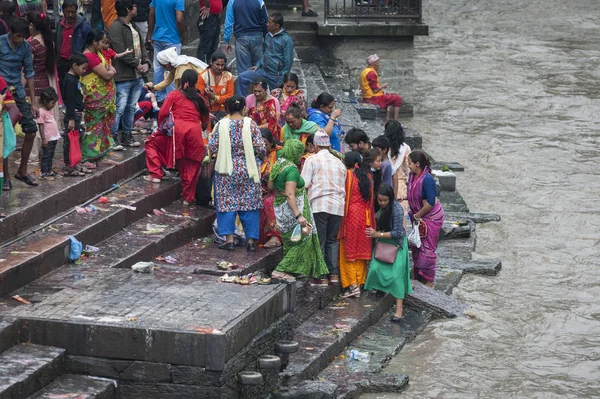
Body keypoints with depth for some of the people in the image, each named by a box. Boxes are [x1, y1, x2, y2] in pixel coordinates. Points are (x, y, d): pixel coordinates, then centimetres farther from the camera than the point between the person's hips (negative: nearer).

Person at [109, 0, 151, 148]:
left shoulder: (133, 27, 17)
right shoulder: (115, 27, -14)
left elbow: (141, 46, 20)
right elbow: (121, 52, -19)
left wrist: (146, 63, 2)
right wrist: (137, 65, -12)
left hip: (137, 75, 9)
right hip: (123, 77, -9)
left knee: (131, 107, 14)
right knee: (120, 108, -9)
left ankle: (127, 135, 24)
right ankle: (113, 137, -3)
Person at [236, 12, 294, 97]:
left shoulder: (286, 40, -15)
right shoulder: (268, 35, 8)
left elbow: (288, 62, -13)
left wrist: (280, 81, -13)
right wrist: (258, 65, 7)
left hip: (275, 75, -7)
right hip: (263, 70, 7)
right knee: (242, 77, -7)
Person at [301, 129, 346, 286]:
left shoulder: (312, 160, 0)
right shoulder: (339, 163, 15)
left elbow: (304, 183, -6)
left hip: (319, 204, -4)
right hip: (337, 205, 4)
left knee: (319, 241, 0)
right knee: (332, 240, 13)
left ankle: (322, 276, -2)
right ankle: (334, 273, 7)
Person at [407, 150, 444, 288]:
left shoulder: (427, 179, -27)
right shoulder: (412, 176, -2)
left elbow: (430, 203, -27)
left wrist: (416, 215, -17)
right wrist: (412, 213, 2)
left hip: (431, 217, -8)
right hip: (419, 217, 8)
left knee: (427, 249, -1)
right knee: (416, 247, 14)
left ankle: (429, 281, 11)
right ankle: (418, 278, 27)